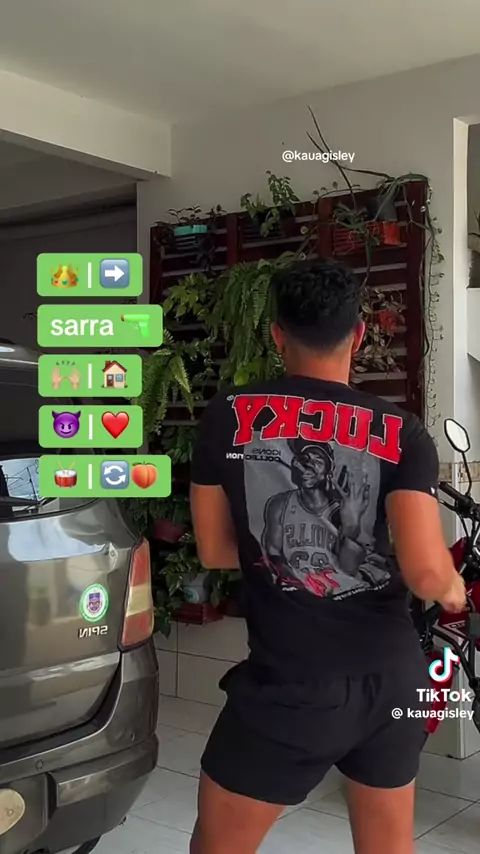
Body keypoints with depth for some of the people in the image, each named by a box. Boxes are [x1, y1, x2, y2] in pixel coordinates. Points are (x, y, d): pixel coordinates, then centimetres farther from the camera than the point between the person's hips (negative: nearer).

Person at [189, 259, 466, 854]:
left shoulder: (229, 416, -5)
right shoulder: (401, 433, -5)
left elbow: (214, 551, 3)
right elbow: (426, 571, -15)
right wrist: (453, 588, 7)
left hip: (289, 686, -2)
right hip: (395, 679, 3)